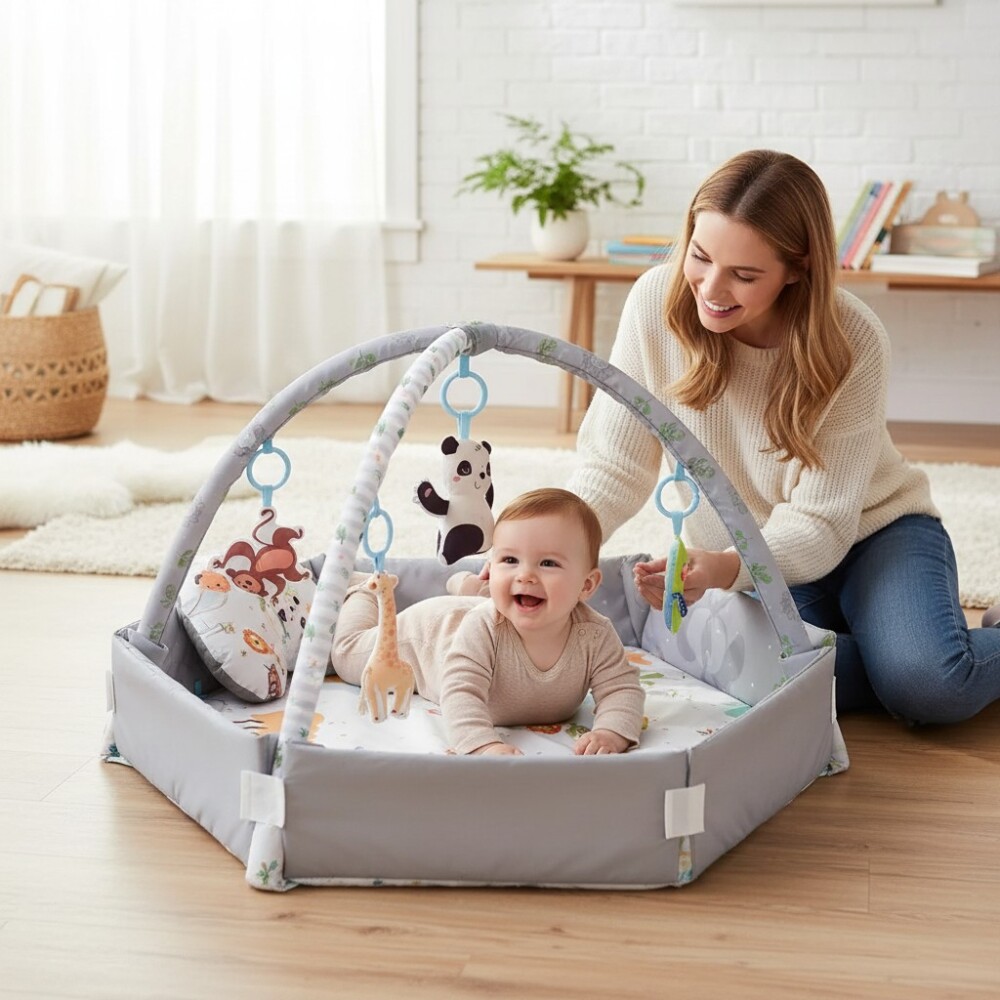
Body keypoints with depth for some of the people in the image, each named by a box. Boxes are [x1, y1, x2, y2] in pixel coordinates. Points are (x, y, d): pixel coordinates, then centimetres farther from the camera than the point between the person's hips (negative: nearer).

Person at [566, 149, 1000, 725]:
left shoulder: (853, 342, -24)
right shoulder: (657, 303, -17)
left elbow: (822, 523, -23)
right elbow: (615, 466, -11)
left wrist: (726, 568, -43)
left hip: (872, 531, -2)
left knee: (931, 686, -30)